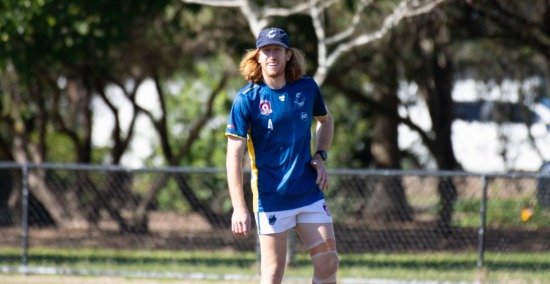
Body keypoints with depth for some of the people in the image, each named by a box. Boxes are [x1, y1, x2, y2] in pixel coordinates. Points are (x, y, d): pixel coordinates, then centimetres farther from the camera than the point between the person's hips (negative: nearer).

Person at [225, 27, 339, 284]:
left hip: (310, 193, 4)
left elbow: (325, 120, 24)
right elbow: (234, 156, -13)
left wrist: (320, 156, 6)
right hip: (271, 198, -4)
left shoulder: (307, 88, 2)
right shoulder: (247, 99, -11)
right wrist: (239, 207, -20)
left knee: (328, 263, 0)